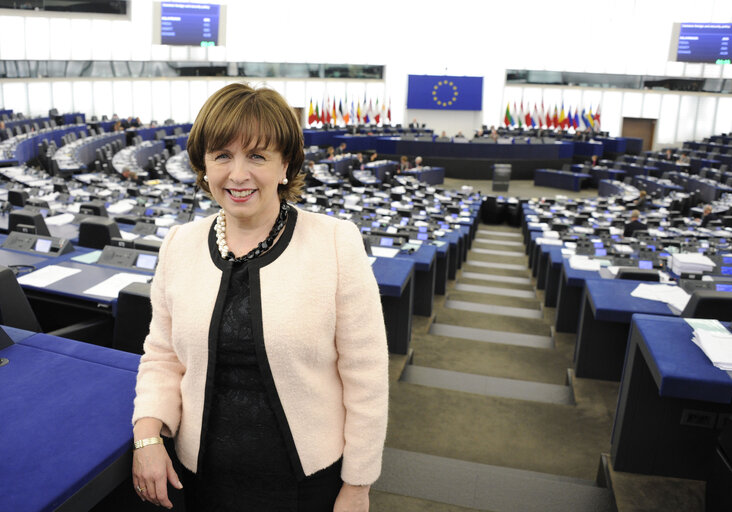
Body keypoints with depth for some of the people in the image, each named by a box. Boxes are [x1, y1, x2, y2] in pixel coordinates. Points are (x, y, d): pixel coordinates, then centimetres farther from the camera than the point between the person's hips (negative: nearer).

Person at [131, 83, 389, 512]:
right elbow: (162, 355, 8)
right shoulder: (179, 245, -1)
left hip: (308, 477, -3)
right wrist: (148, 431, -8)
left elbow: (366, 377, -11)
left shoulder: (338, 244, -15)